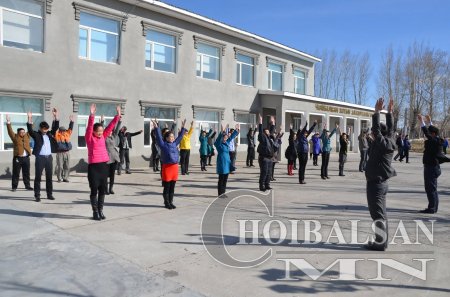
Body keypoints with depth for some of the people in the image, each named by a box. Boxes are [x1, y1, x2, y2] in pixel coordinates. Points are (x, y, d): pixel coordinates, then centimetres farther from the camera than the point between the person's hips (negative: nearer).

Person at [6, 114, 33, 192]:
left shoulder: (27, 136, 11)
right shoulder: (15, 137, 2)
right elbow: (10, 131, -7)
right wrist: (8, 122, -16)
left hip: (26, 157, 3)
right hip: (17, 158, -3)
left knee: (26, 173, 9)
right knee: (16, 173, 3)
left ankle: (27, 185, 17)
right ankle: (14, 187, 10)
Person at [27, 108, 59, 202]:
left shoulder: (50, 134, 11)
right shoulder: (36, 135, 0)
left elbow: (55, 127, 7)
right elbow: (30, 130, -16)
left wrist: (55, 116, -3)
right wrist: (30, 119, -28)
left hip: (49, 157, 4)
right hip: (40, 158, -4)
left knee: (49, 176, 9)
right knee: (38, 177, 0)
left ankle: (49, 194, 17)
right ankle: (37, 195, 4)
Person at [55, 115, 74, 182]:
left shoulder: (67, 134, 12)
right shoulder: (57, 135, 0)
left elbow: (70, 128, 15)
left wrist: (71, 121, 7)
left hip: (67, 152, 4)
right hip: (60, 153, -4)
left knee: (67, 167, 5)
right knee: (60, 167, -2)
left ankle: (65, 178, 13)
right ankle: (59, 178, 8)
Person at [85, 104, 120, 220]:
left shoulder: (103, 137, 10)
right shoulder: (89, 138, -4)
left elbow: (111, 126, 6)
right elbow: (89, 126, -18)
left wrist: (118, 115, 0)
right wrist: (92, 115, -32)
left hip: (104, 165, 5)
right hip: (93, 166, -5)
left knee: (103, 190, 10)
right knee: (94, 190, 3)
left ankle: (100, 210, 21)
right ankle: (95, 212, 12)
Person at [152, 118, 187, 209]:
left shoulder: (174, 144, 10)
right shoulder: (163, 144, -5)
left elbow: (180, 136, 16)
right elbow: (159, 137, -15)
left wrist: (183, 128, 14)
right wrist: (156, 128, -23)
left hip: (175, 167, 5)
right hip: (167, 167, -5)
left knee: (172, 187, 12)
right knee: (166, 187, 5)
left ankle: (171, 202, 22)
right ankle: (166, 203, 15)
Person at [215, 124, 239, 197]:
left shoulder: (227, 142, 9)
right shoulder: (218, 144, -10)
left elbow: (232, 136, 22)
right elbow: (218, 138, -30)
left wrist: (236, 130, 24)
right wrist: (222, 132, -44)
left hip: (227, 163, 7)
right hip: (221, 163, -7)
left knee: (225, 179, 11)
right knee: (221, 179, 0)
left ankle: (223, 192, 20)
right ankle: (220, 193, 9)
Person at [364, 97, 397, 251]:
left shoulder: (382, 144, -15)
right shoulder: (390, 143, 6)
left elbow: (376, 129, -23)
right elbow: (390, 128, 16)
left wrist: (377, 112, -20)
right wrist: (389, 112, 17)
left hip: (375, 183, -9)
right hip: (382, 182, 9)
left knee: (378, 214, -5)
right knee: (381, 213, 14)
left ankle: (380, 243, -1)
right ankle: (382, 241, 22)